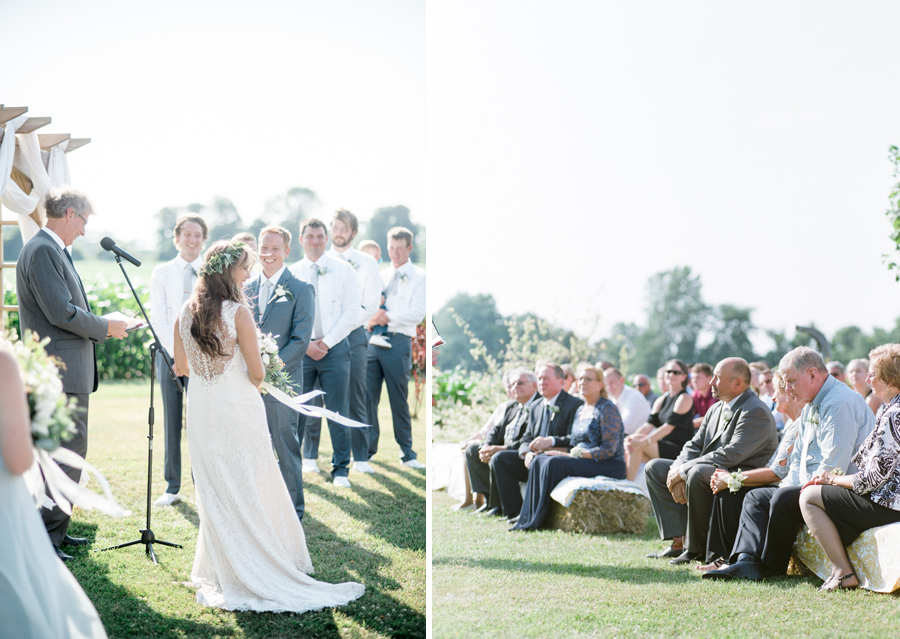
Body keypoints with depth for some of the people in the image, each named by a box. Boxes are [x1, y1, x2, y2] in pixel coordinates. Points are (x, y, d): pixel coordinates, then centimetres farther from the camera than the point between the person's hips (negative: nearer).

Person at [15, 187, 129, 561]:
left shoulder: (54, 250, 17)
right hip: (59, 374, -11)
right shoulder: (42, 251, -15)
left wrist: (98, 329, 12)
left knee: (69, 453, 16)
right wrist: (106, 328, -9)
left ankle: (56, 529, 24)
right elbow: (62, 313, -21)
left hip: (70, 372, 11)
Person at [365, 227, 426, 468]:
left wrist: (388, 317, -14)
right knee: (368, 396, 1)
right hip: (372, 339, 4)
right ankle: (368, 447, 9)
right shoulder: (381, 275, 20)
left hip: (398, 341, -4)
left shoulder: (419, 277, 5)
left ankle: (407, 452, 7)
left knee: (399, 399, -1)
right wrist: (372, 318, -4)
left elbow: (417, 313, -6)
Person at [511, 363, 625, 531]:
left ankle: (538, 519, -22)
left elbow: (608, 450, -16)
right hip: (582, 459, 8)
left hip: (609, 465, -8)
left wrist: (575, 455, -18)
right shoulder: (581, 410, 18)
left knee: (555, 463, -28)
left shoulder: (608, 409, -9)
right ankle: (528, 516, -17)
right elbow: (574, 445, 18)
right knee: (539, 460, -11)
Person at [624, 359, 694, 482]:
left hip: (680, 450, -7)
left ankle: (629, 483, -19)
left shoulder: (684, 399, -7)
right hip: (664, 446, 7)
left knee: (638, 443, -24)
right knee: (630, 446, -15)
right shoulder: (662, 400, 16)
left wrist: (643, 442, -25)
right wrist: (632, 438, -15)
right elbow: (649, 424, 6)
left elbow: (669, 427, -17)